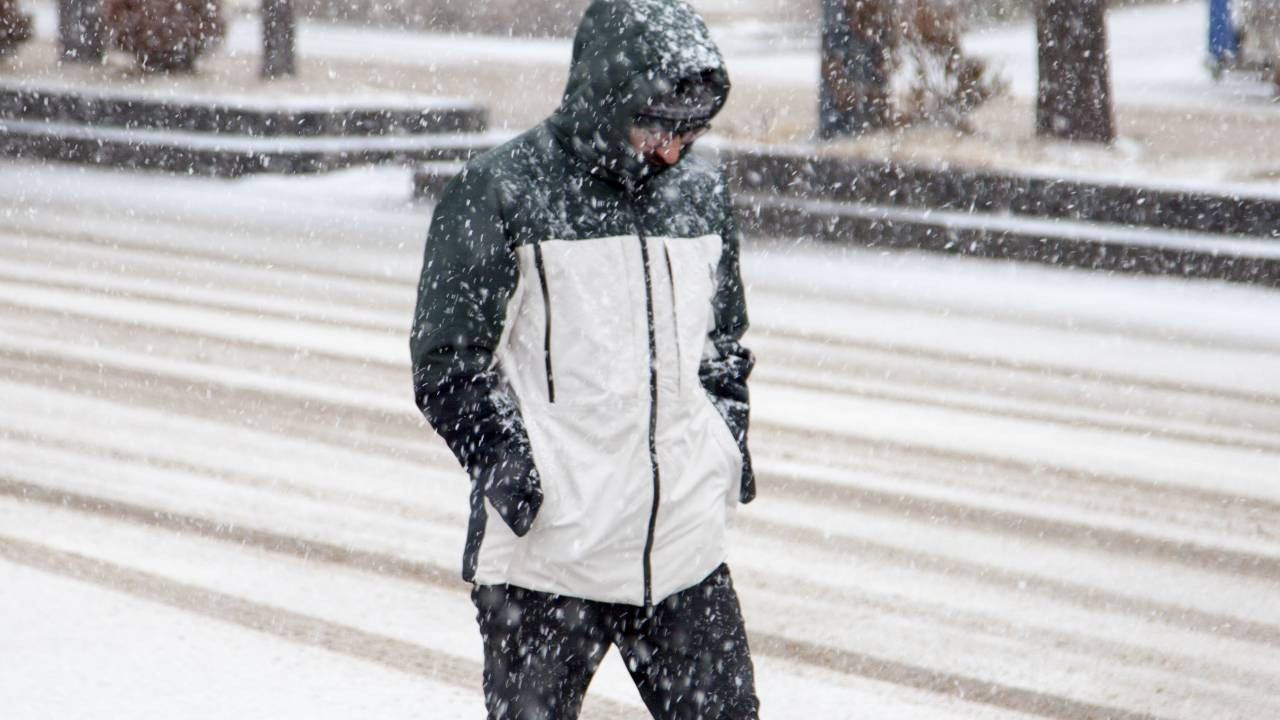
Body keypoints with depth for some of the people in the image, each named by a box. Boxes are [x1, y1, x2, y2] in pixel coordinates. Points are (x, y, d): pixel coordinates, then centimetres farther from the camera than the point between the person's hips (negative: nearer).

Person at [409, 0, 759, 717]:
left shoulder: (702, 191, 10)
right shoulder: (499, 195, -7)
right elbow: (447, 365, -5)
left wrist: (730, 443, 11)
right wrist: (509, 464, -14)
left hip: (688, 552, 5)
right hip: (546, 555, -5)